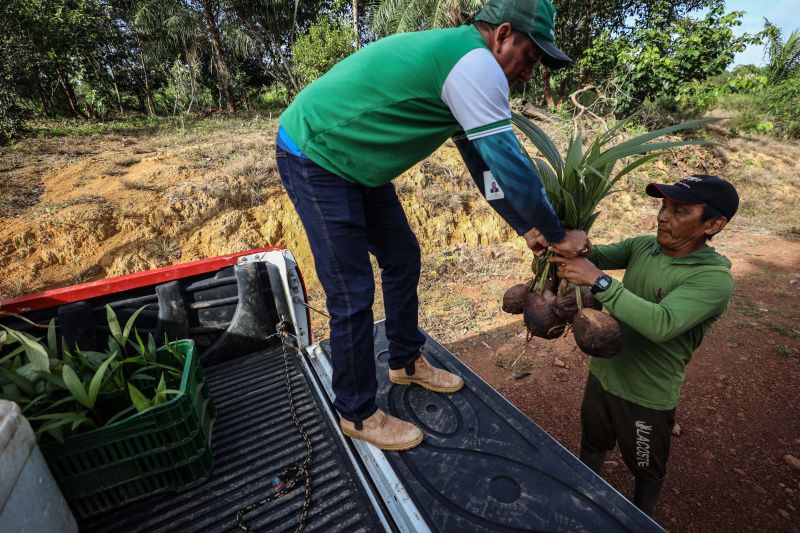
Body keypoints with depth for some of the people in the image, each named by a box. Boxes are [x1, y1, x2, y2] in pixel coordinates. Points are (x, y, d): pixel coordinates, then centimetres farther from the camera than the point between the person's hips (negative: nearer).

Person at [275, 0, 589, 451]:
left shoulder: (458, 62, 12)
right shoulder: (475, 63, -20)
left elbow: (484, 159, 13)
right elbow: (510, 162, -22)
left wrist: (525, 226, 11)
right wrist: (558, 235, -7)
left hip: (354, 163, 10)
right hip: (314, 160, -10)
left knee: (402, 257, 12)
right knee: (353, 295, -8)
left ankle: (406, 362, 30)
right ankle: (357, 414, 13)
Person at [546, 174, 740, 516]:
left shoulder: (714, 278, -25)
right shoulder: (642, 246, -6)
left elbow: (662, 324, -38)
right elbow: (597, 255, -10)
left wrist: (598, 281, -42)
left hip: (647, 395, -5)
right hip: (602, 373, 6)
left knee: (646, 470, 24)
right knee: (592, 445, 29)